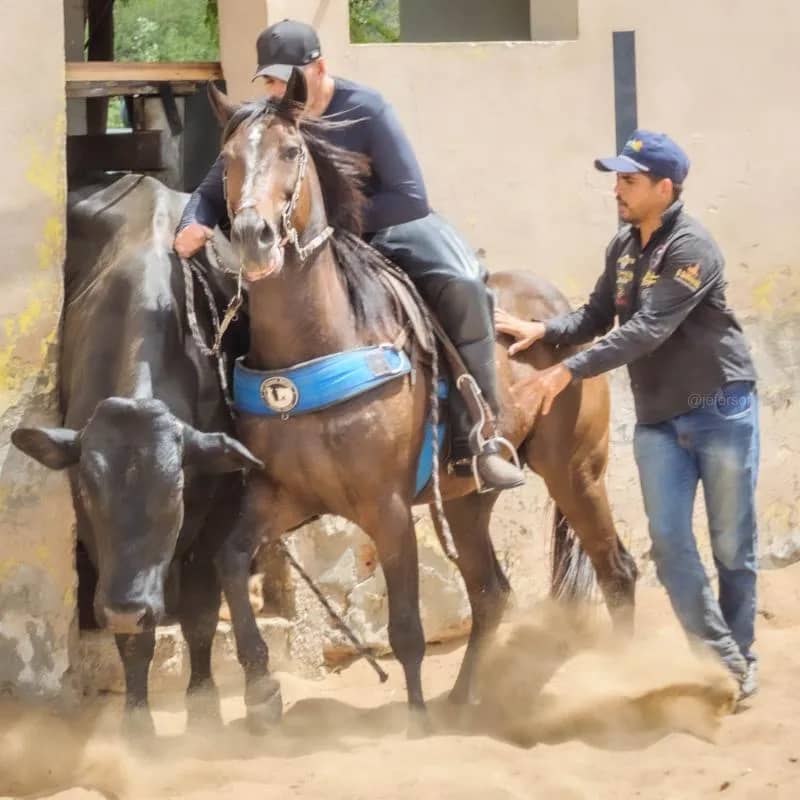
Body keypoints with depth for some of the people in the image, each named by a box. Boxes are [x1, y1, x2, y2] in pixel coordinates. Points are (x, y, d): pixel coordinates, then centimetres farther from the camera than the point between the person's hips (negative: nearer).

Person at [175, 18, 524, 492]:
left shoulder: (366, 110, -22)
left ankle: (477, 440, -26)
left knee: (462, 285, -30)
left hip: (391, 226, -4)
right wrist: (193, 226, -25)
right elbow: (213, 195, -2)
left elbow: (412, 199, -26)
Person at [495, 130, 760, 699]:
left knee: (732, 545, 4)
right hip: (658, 418, 7)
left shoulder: (692, 249, -19)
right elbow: (598, 316, 12)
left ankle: (741, 657, 18)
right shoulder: (624, 247, 6)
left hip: (721, 410, -6)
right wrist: (545, 331, -8)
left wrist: (570, 372, -28)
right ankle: (722, 658, 2)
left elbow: (647, 330, -26)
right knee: (669, 542, -3)